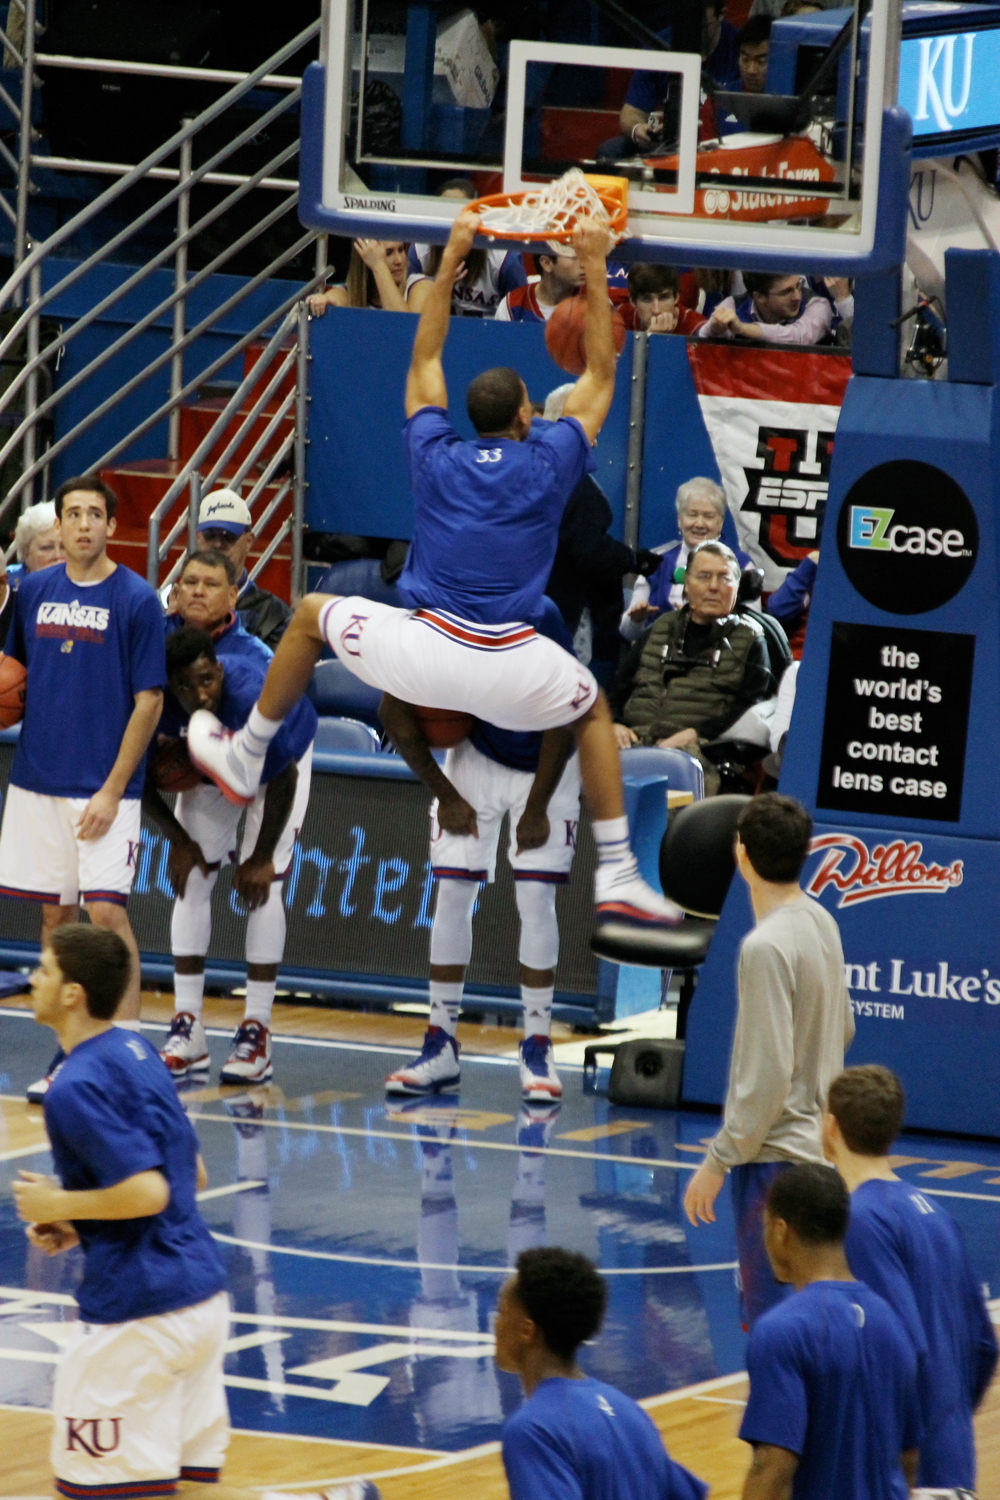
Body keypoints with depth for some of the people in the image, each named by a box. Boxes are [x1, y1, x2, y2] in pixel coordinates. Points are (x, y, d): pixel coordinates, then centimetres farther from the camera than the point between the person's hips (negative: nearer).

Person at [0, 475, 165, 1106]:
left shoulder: (137, 599, -6)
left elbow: (148, 700, -7)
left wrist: (113, 789, -12)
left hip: (103, 788, -5)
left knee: (105, 911, -12)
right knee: (55, 914, 8)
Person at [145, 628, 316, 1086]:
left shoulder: (254, 699, -42)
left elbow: (282, 779, -26)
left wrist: (261, 857, -18)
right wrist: (178, 840, -9)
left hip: (280, 757, -4)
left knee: (263, 884, -15)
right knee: (191, 880, -5)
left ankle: (257, 1034, -12)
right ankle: (187, 1032, 0)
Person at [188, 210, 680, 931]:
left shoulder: (437, 459, 9)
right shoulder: (549, 464, 4)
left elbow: (424, 362, 25)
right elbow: (601, 375, 17)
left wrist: (450, 263, 28)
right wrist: (595, 272, 21)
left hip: (424, 654, 1)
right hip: (512, 669, 0)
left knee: (313, 614, 27)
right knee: (595, 709, 29)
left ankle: (244, 759, 34)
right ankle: (618, 877, 20)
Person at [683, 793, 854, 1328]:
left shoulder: (766, 947, -20)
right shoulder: (821, 923, 6)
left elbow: (767, 1076, -22)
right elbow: (842, 1029, 19)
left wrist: (717, 1162, -17)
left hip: (775, 1157, -9)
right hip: (819, 1148, 9)